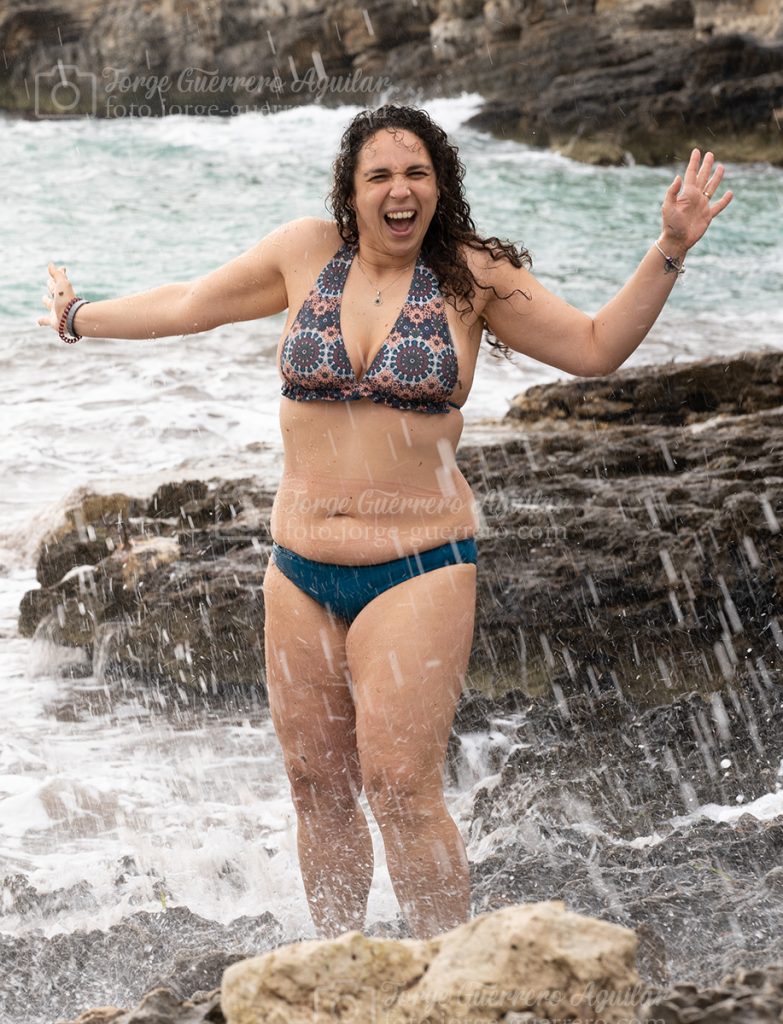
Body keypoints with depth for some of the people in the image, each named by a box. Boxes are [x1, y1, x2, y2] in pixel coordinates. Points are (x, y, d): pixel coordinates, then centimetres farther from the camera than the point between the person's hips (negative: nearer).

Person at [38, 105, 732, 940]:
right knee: (316, 789, 11)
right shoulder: (305, 253, 4)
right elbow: (186, 305, 17)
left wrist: (670, 251, -9)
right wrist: (79, 319, 28)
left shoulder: (471, 276, -2)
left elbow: (595, 346, 0)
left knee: (400, 789, -12)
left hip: (416, 568, -4)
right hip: (299, 568, 4)